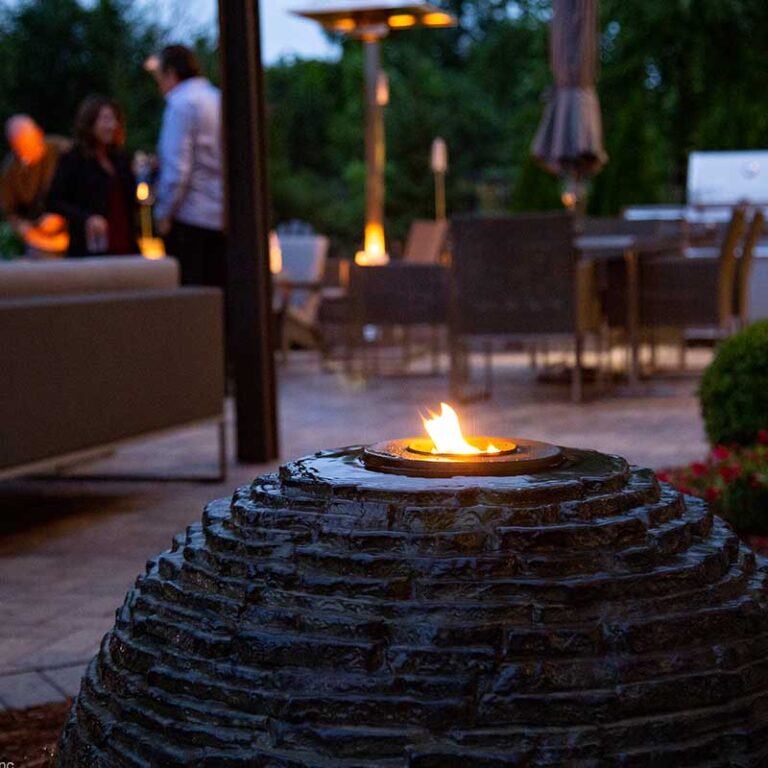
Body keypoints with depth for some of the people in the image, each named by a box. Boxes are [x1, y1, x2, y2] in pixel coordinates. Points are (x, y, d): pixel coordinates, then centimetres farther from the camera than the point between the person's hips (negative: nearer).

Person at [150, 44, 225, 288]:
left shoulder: (181, 105, -9)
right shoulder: (219, 99, 13)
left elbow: (177, 167, -16)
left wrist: (164, 213, -9)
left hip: (190, 215, -7)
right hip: (221, 216, 7)